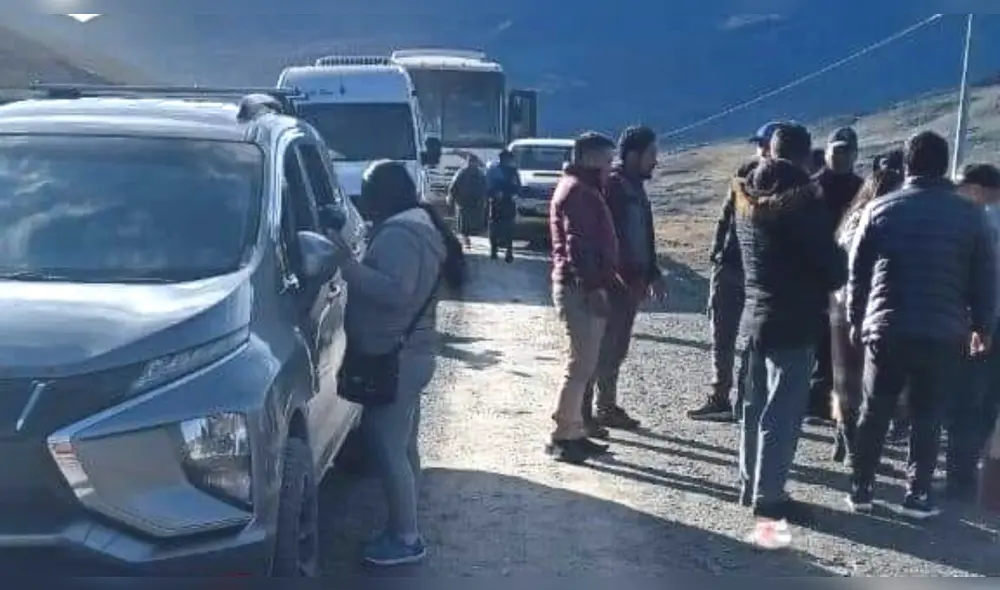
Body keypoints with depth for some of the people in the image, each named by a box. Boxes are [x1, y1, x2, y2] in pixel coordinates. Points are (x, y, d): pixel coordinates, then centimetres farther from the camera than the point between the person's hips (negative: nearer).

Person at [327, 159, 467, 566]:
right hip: (409, 353, 11)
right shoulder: (417, 224, 15)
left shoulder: (398, 234, -18)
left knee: (387, 449, -4)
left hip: (394, 358, -11)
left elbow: (397, 292, -30)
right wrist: (356, 267, 15)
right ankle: (404, 529, 26)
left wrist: (349, 266, -29)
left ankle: (406, 539, 3)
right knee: (401, 446, 16)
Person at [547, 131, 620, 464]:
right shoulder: (576, 190, -13)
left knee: (585, 364, 13)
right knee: (580, 365, -9)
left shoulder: (584, 189, 21)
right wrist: (594, 286, -24)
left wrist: (604, 280, 21)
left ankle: (574, 431, 19)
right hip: (580, 289, -11)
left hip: (585, 286, 11)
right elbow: (577, 246, -21)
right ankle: (562, 437, -5)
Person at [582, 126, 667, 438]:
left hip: (630, 282, 9)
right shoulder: (610, 186, -13)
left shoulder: (636, 188, 16)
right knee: (601, 350, -6)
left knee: (616, 350, 15)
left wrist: (652, 273, 21)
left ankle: (607, 407, 24)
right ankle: (583, 412, -2)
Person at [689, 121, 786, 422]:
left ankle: (743, 401, 9)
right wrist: (717, 253, 7)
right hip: (729, 266, 5)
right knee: (722, 337, 10)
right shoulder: (746, 172, 6)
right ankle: (719, 398, 19)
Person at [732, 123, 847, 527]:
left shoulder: (749, 200, 7)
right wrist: (831, 279, 6)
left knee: (756, 406, 16)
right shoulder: (804, 203, -16)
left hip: (755, 317, 8)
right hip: (794, 322, -8)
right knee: (783, 412, -1)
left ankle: (750, 485, 24)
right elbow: (833, 268, -13)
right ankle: (768, 496, 4)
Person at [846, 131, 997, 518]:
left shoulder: (880, 209, 0)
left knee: (874, 413, 12)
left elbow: (857, 271, 4)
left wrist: (855, 320, 14)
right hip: (943, 334, -1)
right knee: (927, 417, 9)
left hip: (885, 328, 1)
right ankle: (917, 495, 10)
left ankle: (861, 489, 15)